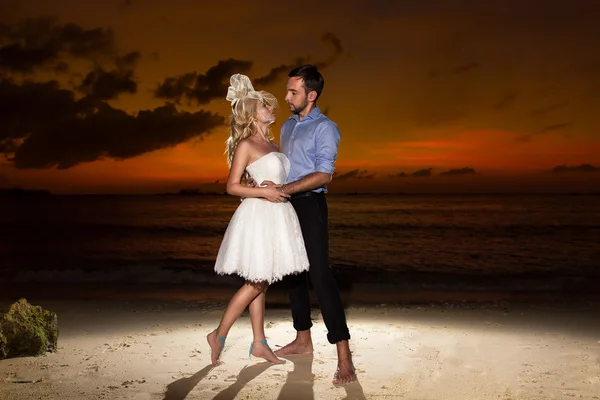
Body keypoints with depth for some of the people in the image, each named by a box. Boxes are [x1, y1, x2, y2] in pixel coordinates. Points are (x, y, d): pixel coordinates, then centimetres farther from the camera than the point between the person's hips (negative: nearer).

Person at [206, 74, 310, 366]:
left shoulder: (272, 144, 14)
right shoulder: (246, 145, -10)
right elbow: (232, 186, -11)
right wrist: (264, 192, -21)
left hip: (276, 216, 8)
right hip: (258, 215, -8)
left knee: (260, 283, 11)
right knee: (256, 284, -3)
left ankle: (259, 344, 17)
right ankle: (219, 335, 10)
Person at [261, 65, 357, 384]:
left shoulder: (324, 128, -8)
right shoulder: (287, 126, 16)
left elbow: (323, 175, -16)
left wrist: (283, 189, -20)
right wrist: (269, 185, 3)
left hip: (309, 205, -8)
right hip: (287, 205, 8)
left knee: (320, 274, -14)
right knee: (293, 272, 12)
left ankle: (344, 358, -15)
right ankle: (303, 340, 25)